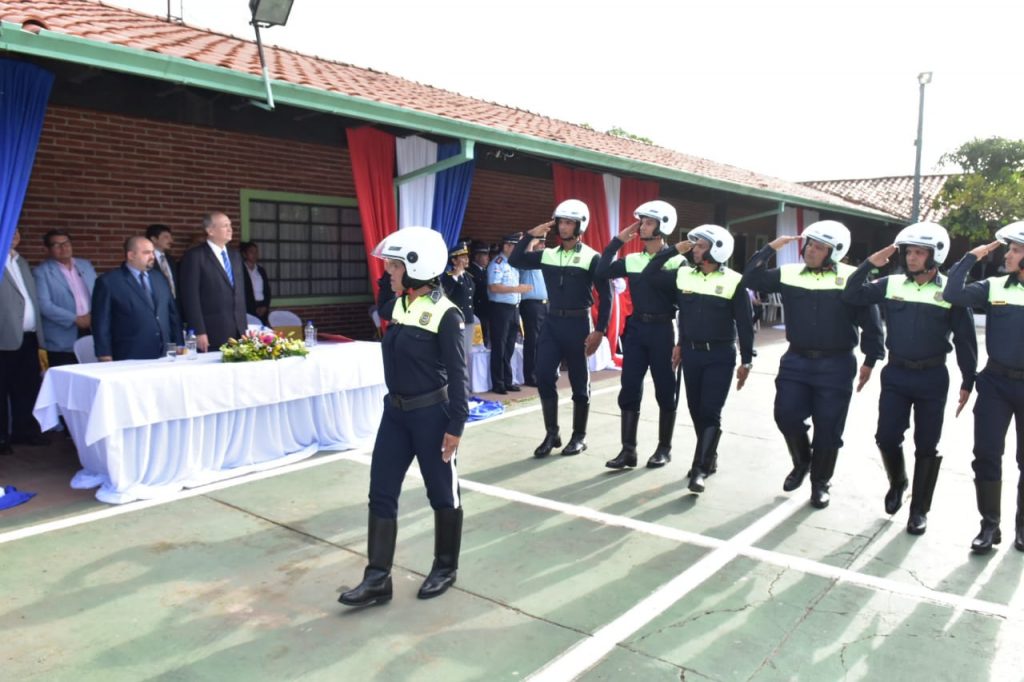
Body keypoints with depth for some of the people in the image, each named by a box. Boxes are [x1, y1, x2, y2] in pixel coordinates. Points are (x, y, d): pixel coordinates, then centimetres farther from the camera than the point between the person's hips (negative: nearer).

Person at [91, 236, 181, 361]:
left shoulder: (159, 277, 14)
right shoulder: (108, 281, -2)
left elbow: (172, 313, 17)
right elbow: (101, 323, -4)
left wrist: (178, 347, 11)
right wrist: (105, 358, -9)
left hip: (164, 356, 5)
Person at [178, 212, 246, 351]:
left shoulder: (234, 256, 16)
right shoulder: (195, 256, -5)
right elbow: (190, 296, -10)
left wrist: (244, 326, 13)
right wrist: (199, 332, -15)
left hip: (237, 331, 6)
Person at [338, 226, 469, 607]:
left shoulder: (445, 314, -15)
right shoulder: (398, 306, 5)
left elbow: (457, 373, -14)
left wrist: (455, 425, -15)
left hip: (432, 414, -7)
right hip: (395, 411, 7)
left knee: (441, 494, 10)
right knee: (381, 494, 7)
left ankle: (446, 568, 29)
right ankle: (377, 579, 16)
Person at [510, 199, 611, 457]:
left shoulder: (591, 258, -5)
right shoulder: (548, 255, 8)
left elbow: (605, 296, -5)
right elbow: (515, 261, 6)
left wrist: (599, 330, -11)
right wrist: (530, 235, -3)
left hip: (578, 323, -4)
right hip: (552, 322, 4)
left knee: (579, 382, 5)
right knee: (544, 377, -1)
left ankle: (579, 436, 18)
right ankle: (551, 434, 12)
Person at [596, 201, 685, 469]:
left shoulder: (677, 262, -5)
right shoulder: (633, 260, 8)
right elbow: (602, 271, -3)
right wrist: (617, 240, -2)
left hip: (662, 330, -4)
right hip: (635, 328, 4)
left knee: (665, 391, 6)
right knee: (629, 390, 2)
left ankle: (664, 449, 19)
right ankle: (628, 450, 9)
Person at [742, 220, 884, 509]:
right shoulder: (788, 274, 4)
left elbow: (870, 321, 0)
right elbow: (751, 279, 2)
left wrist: (870, 360, 0)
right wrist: (770, 248, -3)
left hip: (836, 365, -2)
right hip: (796, 360, 2)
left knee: (828, 429, 3)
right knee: (786, 415, -6)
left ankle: (820, 483, 24)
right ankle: (802, 462, 24)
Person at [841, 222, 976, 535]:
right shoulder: (891, 284, 0)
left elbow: (965, 340, 0)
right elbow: (851, 295, -3)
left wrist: (968, 382, -1)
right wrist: (869, 264, -12)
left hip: (932, 377, -1)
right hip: (896, 374, 2)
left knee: (926, 446, 6)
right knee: (887, 437, 1)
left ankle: (919, 509, 20)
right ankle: (897, 482, 32)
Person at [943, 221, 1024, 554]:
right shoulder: (994, 287, 0)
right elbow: (952, 295, -11)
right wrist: (971, 258, -9)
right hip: (996, 382, 1)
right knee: (986, 454, 2)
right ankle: (990, 525, 15)